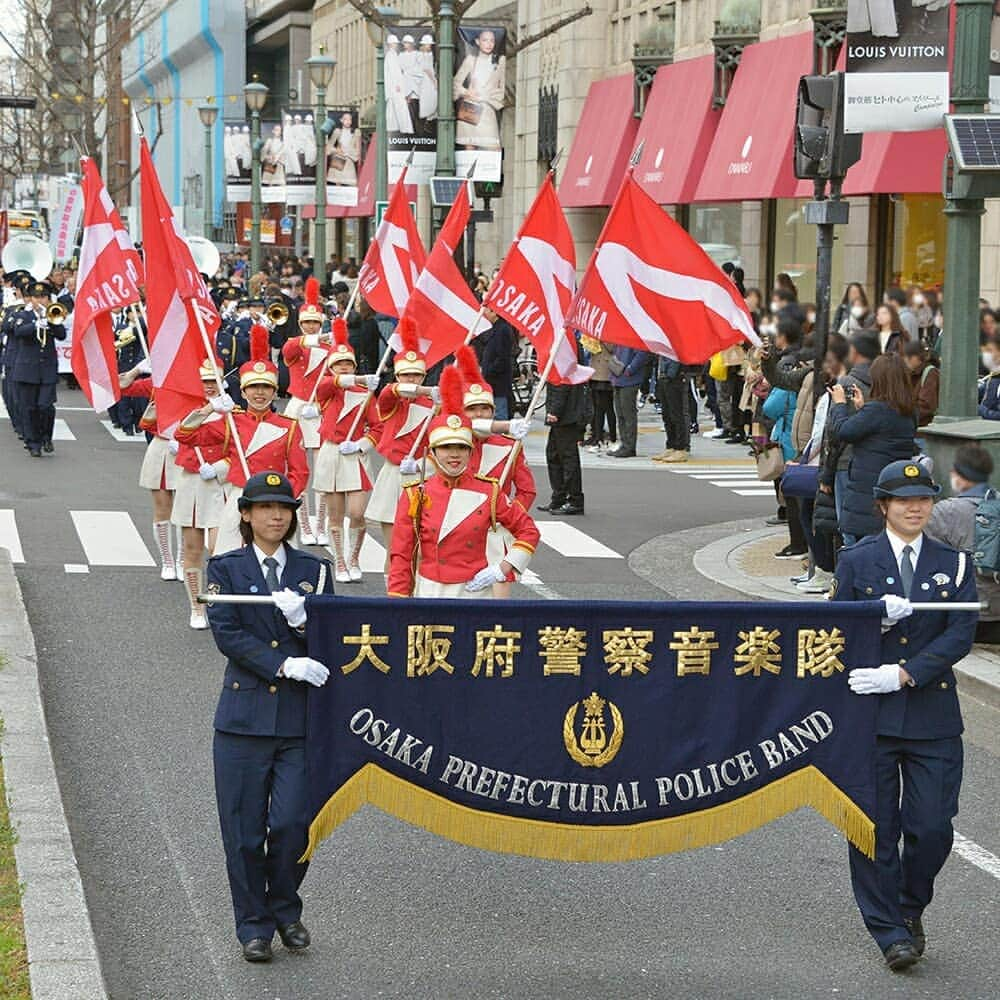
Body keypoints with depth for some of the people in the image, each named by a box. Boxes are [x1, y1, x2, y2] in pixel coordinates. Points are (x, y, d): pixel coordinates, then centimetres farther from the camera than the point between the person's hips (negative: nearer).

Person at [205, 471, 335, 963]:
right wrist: (285, 665, -16)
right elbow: (226, 633, -8)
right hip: (244, 715, -1)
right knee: (245, 830, 1)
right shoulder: (225, 568, 4)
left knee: (292, 822, -6)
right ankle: (253, 926, 16)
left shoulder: (313, 570, 10)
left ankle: (285, 909, 19)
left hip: (300, 719, 1)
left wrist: (303, 620, -15)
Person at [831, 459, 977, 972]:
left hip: (933, 717, 1)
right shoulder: (856, 560, 4)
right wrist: (876, 620, -19)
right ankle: (891, 933, 11)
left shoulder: (954, 563, 6)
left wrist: (902, 674, -16)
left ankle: (911, 909, 25)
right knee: (875, 828, 0)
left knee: (932, 828, -1)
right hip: (868, 717, -1)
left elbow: (959, 636, -5)